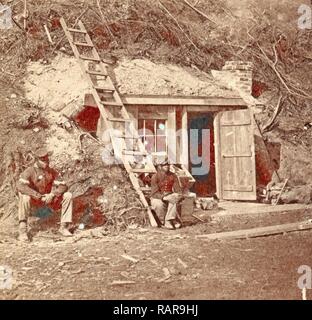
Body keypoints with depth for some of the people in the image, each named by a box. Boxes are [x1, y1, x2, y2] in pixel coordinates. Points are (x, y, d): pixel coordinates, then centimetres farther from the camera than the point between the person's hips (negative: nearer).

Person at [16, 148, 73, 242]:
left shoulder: (52, 172, -4)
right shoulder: (29, 171, -17)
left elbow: (63, 186, -9)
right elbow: (20, 186, -33)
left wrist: (52, 195, -28)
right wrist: (37, 195, -37)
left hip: (49, 199, 4)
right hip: (33, 201, -4)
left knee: (68, 196, -14)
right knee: (25, 198, -38)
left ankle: (63, 227, -9)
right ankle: (22, 231, -30)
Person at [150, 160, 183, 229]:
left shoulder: (173, 176, -1)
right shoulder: (155, 177, -12)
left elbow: (178, 190, 0)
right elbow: (154, 193, -18)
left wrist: (179, 195, -23)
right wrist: (163, 197, -33)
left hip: (169, 197, 3)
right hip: (157, 198, -3)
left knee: (174, 200, -32)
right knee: (159, 204, -37)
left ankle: (168, 221, -30)